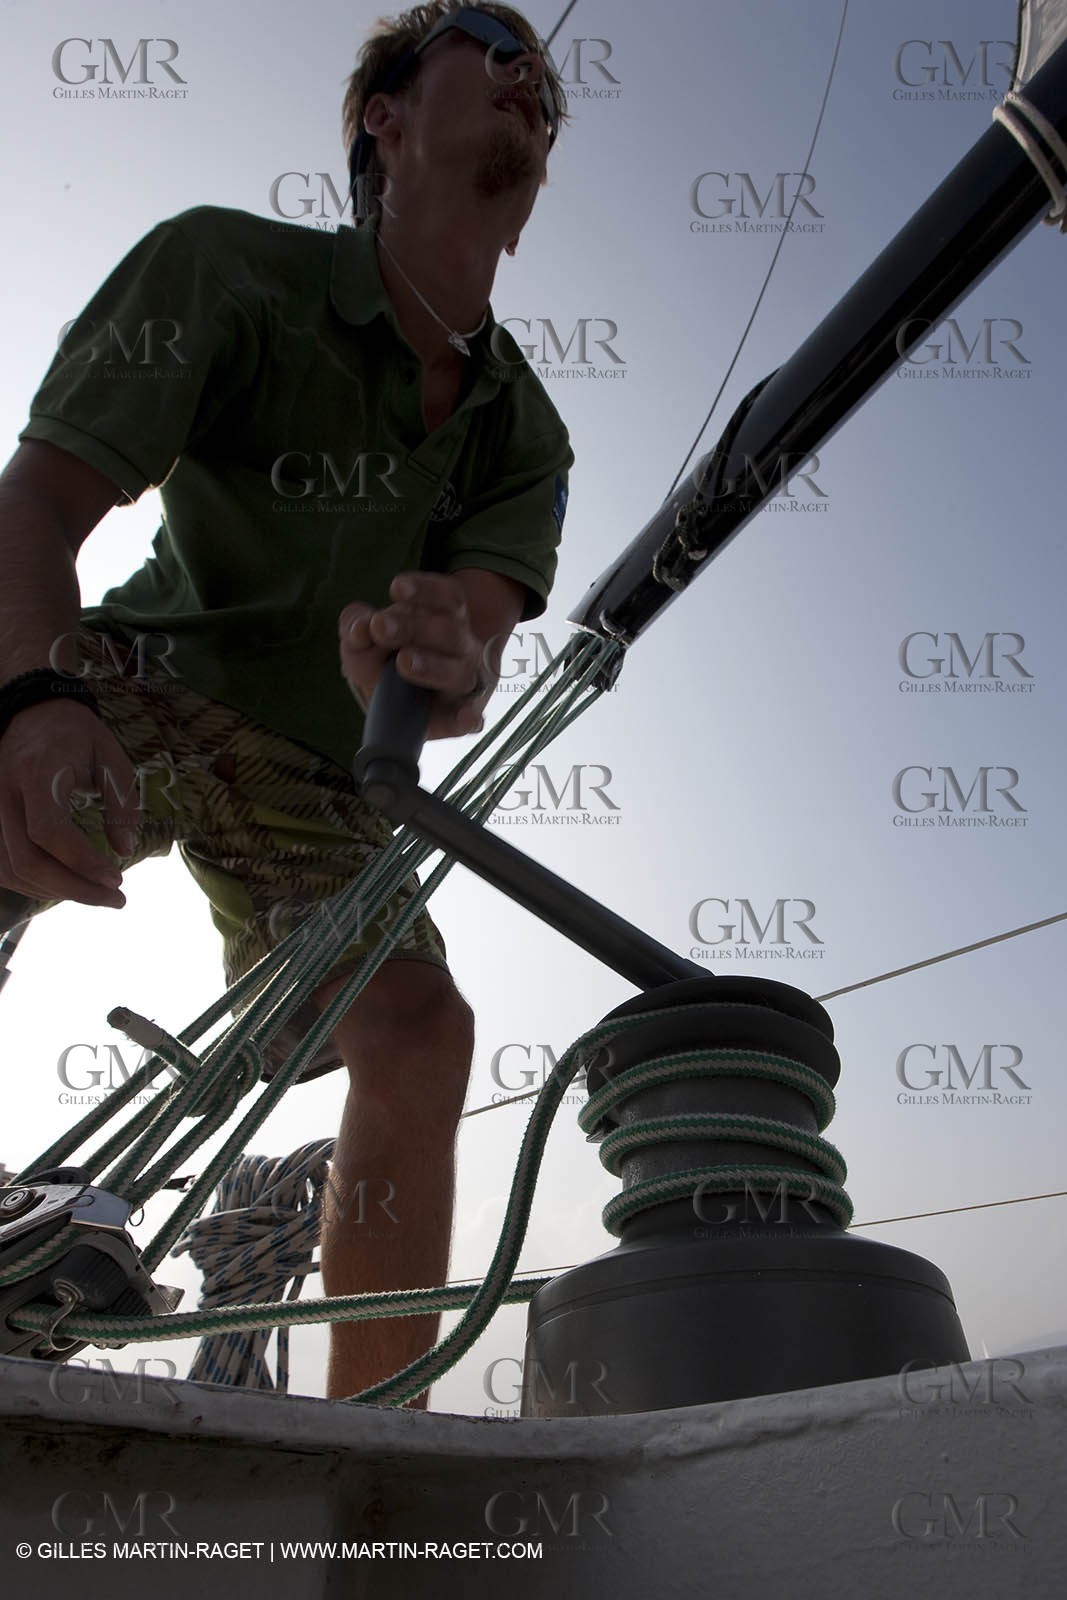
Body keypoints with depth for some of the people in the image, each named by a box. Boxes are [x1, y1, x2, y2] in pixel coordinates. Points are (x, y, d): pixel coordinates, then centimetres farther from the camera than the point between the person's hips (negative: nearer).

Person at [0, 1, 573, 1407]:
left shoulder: (524, 435, -3)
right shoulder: (227, 267, -14)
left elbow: (473, 660, -18)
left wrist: (432, 665, -45)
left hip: (316, 767, 3)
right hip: (146, 678, -3)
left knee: (418, 1025, -19)